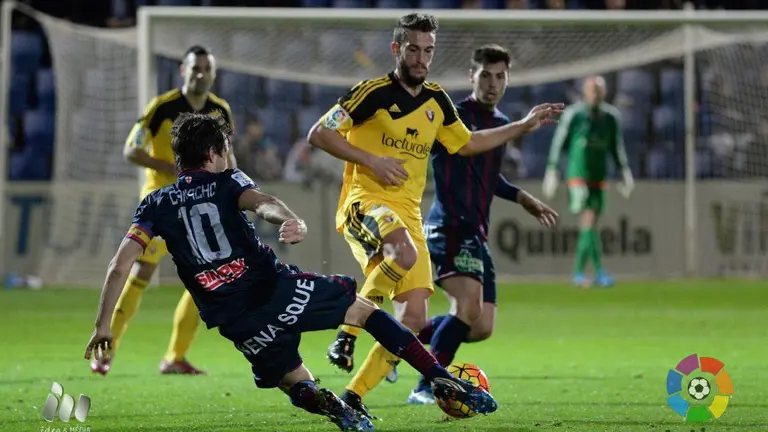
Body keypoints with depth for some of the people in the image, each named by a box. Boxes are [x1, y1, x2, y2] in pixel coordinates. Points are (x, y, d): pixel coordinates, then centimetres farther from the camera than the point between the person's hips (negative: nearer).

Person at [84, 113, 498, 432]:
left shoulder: (156, 204, 15)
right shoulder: (226, 181, 9)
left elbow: (120, 265, 4)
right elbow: (262, 203, -15)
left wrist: (103, 326, 7)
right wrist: (293, 222, -36)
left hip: (238, 321, 2)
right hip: (275, 287, -2)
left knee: (298, 385, 20)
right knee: (365, 309, 18)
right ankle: (442, 380, 5)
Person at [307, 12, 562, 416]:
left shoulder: (435, 100, 14)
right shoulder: (373, 92, -6)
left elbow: (467, 143, 29)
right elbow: (318, 134, -6)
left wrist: (524, 125, 26)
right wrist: (370, 160, -14)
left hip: (409, 213, 7)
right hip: (365, 201, -7)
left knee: (413, 319, -4)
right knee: (404, 254, -40)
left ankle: (354, 395, 3)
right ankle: (347, 332, -24)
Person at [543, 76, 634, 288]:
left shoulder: (611, 116, 6)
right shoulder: (573, 114, -6)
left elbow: (616, 147, 16)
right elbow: (558, 143, 0)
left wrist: (625, 173, 10)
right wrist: (551, 172, -2)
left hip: (598, 177, 5)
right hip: (577, 175, -5)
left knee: (589, 226, 7)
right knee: (588, 223, -16)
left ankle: (579, 273, 18)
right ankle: (599, 271, -20)